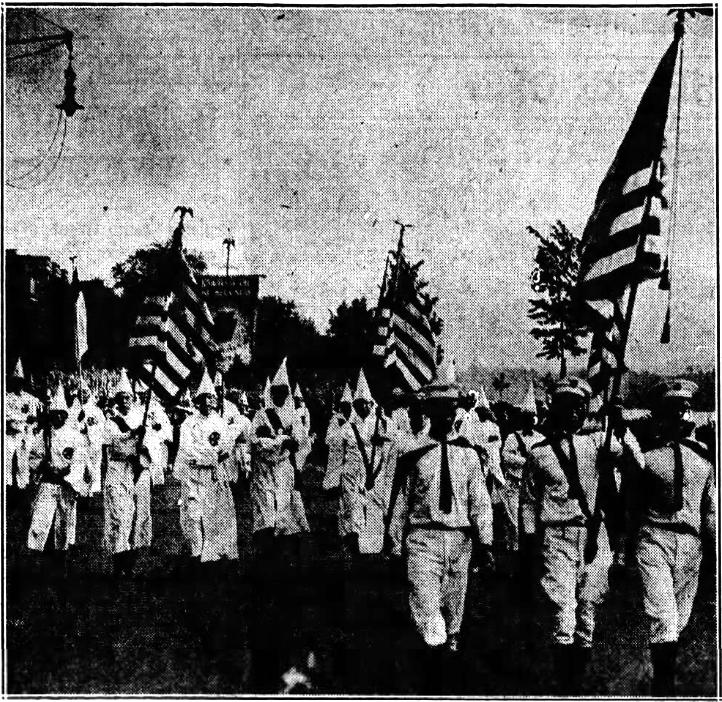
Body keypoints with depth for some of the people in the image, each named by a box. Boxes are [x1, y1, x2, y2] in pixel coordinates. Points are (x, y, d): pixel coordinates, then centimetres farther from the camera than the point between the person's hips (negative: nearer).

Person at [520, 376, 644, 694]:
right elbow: (528, 503, 9)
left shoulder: (595, 443, 7)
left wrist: (620, 428, -21)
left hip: (594, 536, 2)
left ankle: (578, 685, 21)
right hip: (557, 537, -2)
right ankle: (563, 689, -5)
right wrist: (529, 548, 5)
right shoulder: (538, 453, 4)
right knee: (564, 617, -11)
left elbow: (636, 459, -6)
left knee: (587, 615, 8)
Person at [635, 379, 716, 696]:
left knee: (679, 621, 11)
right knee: (663, 619, -14)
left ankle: (664, 680, 25)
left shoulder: (704, 455, 10)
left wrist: (716, 548, 11)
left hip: (691, 545, 4)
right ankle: (663, 687, -8)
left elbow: (711, 509, 15)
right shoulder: (646, 454, -1)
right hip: (655, 541, -4)